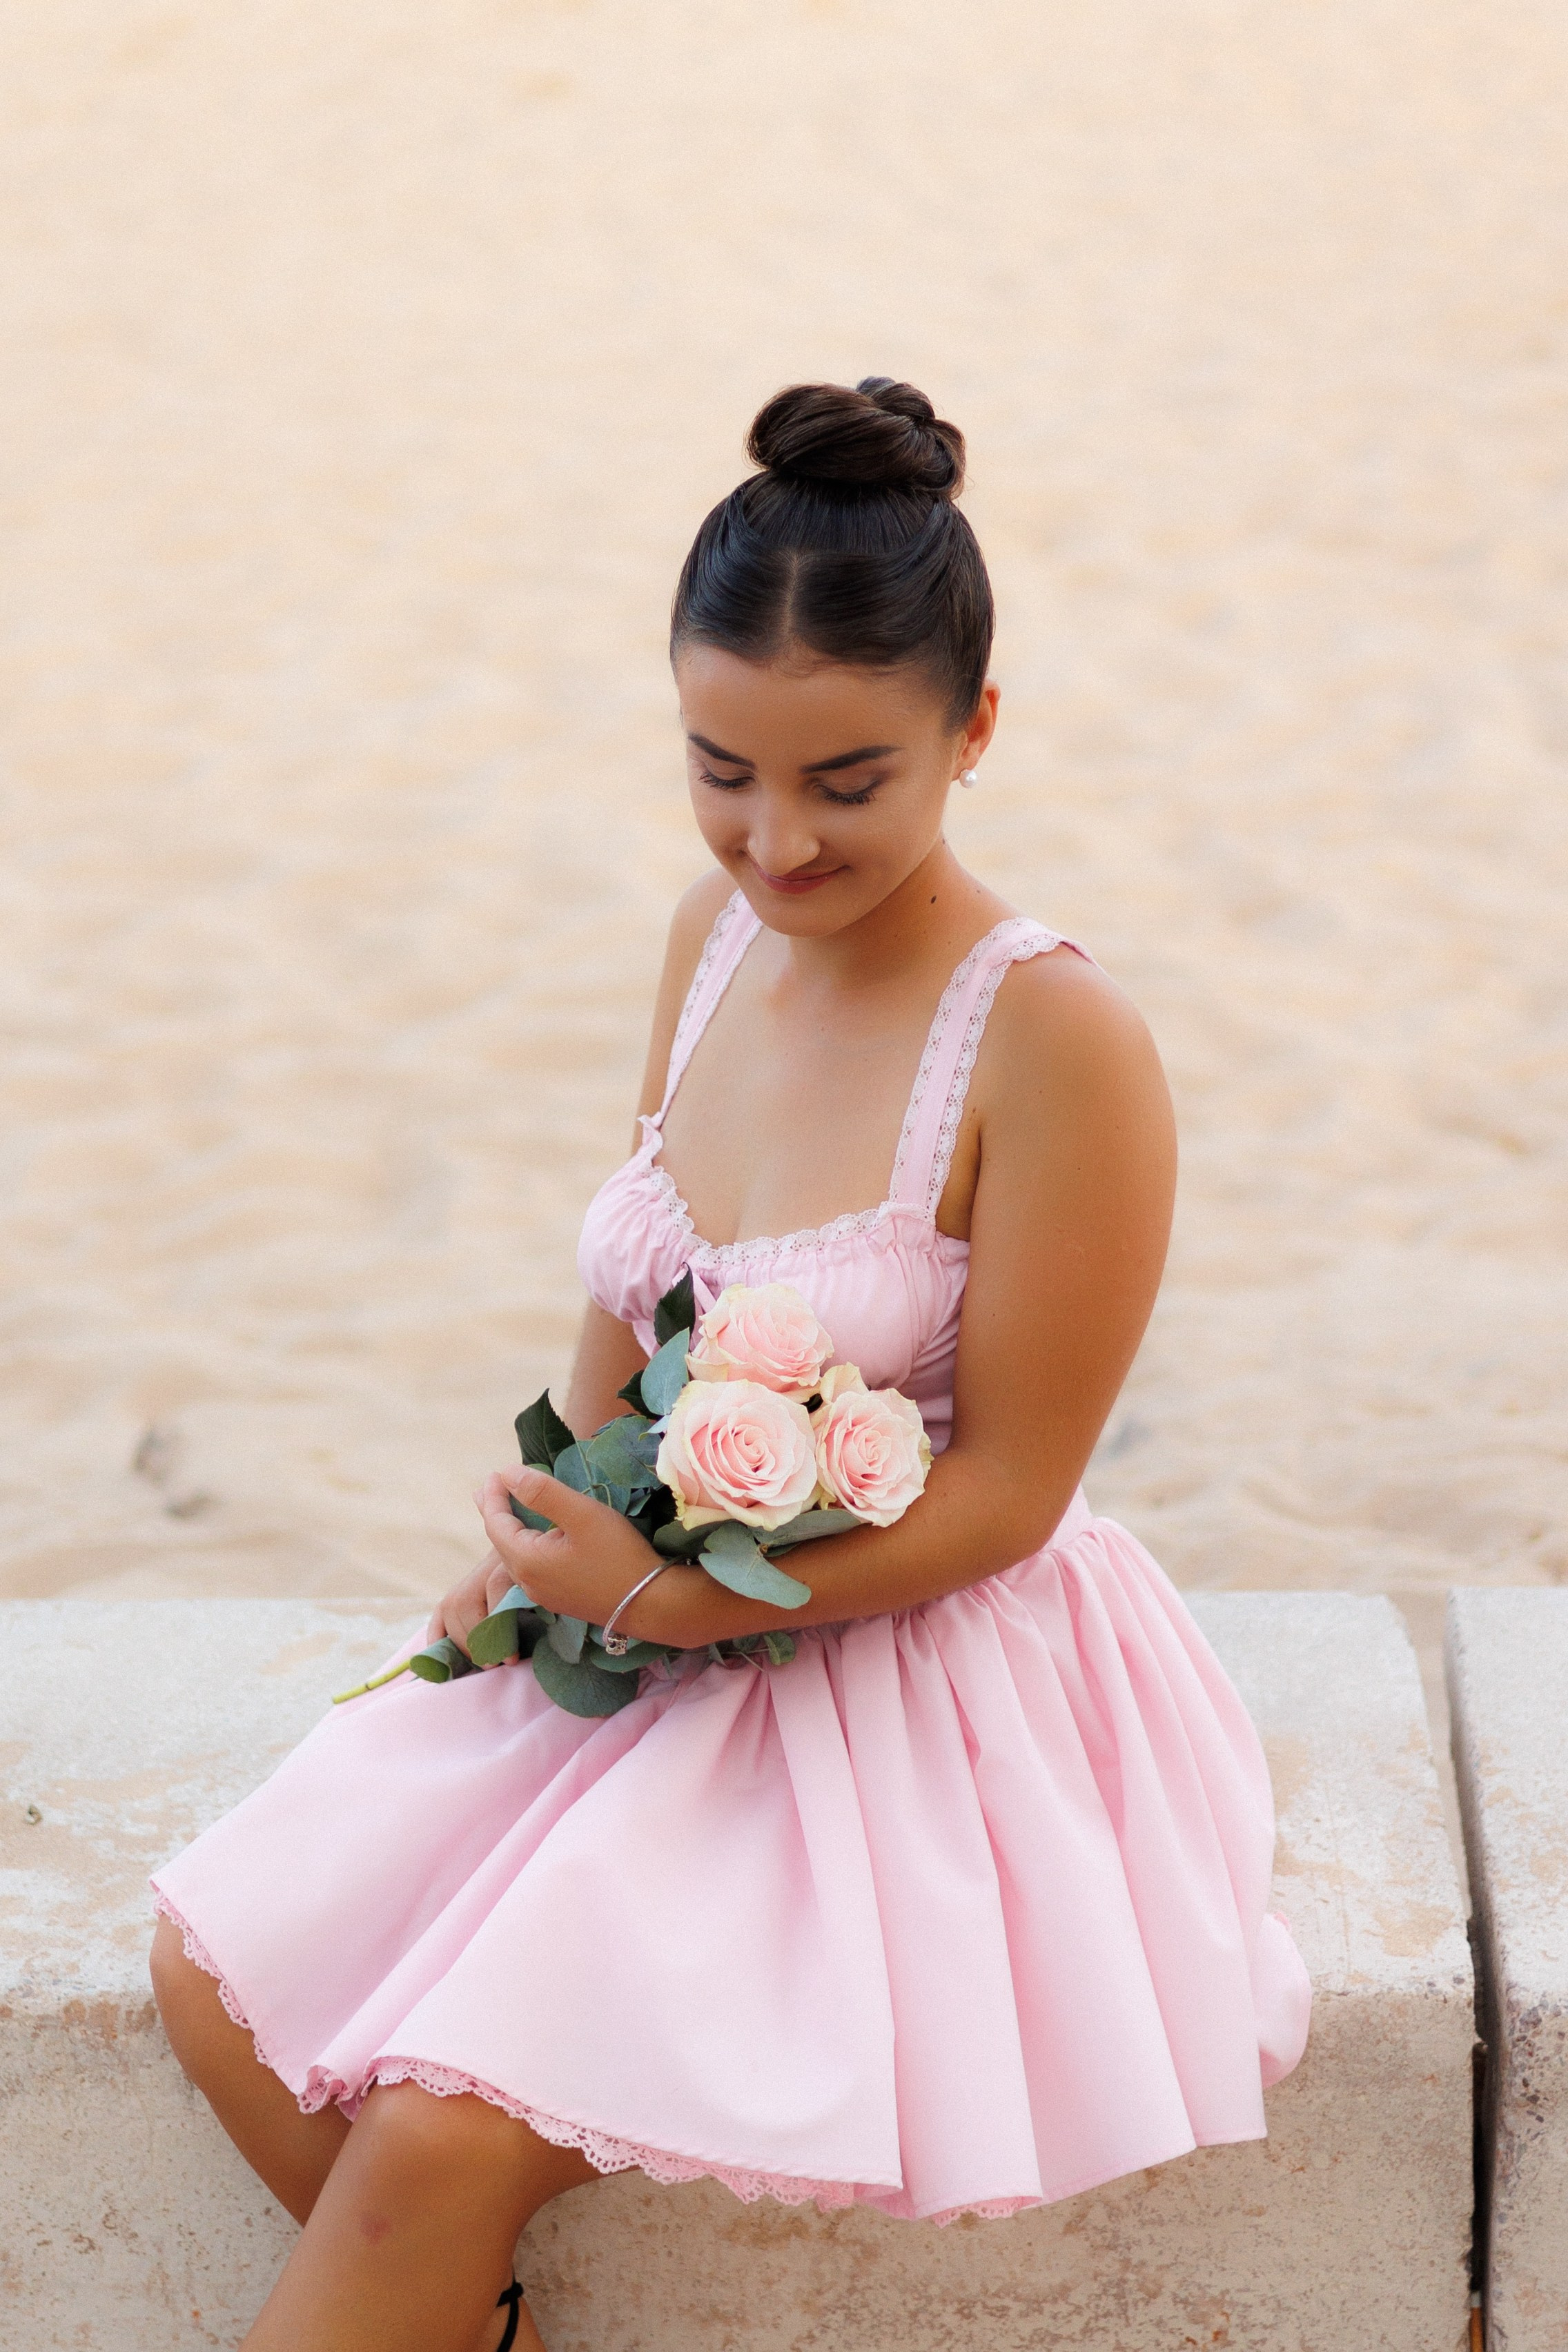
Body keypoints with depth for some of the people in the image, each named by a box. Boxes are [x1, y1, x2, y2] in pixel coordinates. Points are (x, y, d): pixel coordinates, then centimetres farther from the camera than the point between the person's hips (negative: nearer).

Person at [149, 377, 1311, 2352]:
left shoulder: (1055, 1042, -22)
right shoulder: (722, 931, -1)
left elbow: (1005, 1492, -16)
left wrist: (672, 1596, -20)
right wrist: (548, 1538, -3)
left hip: (908, 1674, -7)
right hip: (651, 1624, 7)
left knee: (441, 2135, -17)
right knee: (214, 1967, -1)